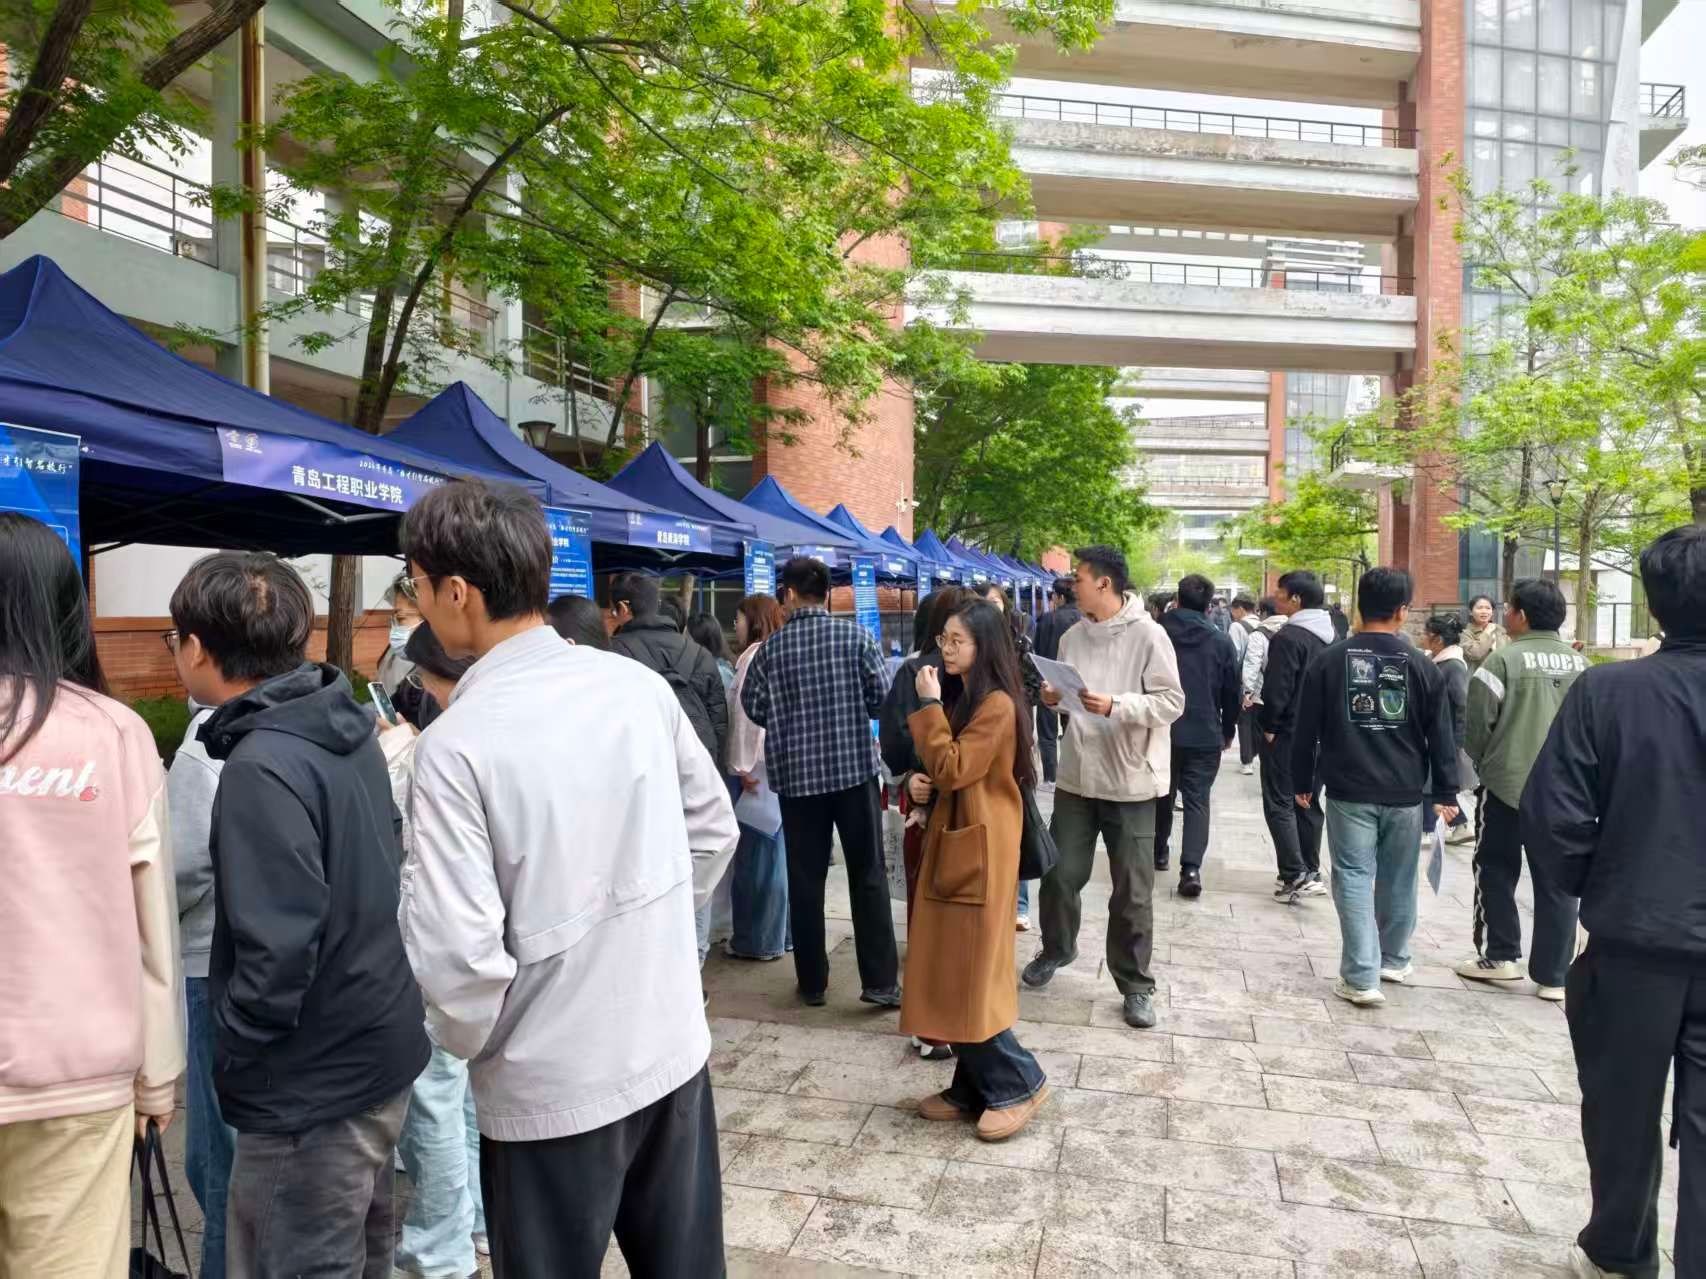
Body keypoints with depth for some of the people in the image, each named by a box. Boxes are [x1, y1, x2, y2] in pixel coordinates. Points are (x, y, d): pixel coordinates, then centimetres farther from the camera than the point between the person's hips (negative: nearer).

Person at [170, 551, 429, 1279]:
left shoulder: (262, 768, -24)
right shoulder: (346, 732, 2)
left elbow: (277, 947, -28)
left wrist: (235, 1055, -11)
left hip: (310, 1081, -8)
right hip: (375, 1047, 8)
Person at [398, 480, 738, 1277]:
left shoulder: (457, 742, -20)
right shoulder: (639, 685, -5)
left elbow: (458, 953, -22)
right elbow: (714, 831, 6)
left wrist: (471, 1042, -2)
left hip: (549, 1085, -5)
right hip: (673, 1047, 5)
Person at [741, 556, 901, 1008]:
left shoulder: (771, 648, -2)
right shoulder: (856, 636, -4)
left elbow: (753, 707, 1)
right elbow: (883, 696, -5)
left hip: (796, 772, 1)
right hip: (854, 766, -1)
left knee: (805, 879, 9)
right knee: (868, 874, 6)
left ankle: (812, 982, 16)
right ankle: (880, 981, 5)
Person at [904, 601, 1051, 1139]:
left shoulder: (998, 705, -16)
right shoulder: (963, 695, 15)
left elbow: (952, 769, -21)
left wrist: (930, 705, -16)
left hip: (980, 850, -10)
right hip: (954, 842, 10)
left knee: (969, 976, -5)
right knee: (955, 974, 11)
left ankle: (1020, 1083, 10)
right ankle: (975, 1088, 20)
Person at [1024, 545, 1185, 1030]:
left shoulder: (1147, 634, -11)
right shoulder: (1072, 637, 7)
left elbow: (1172, 702, -14)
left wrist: (1115, 705, -25)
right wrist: (1054, 699, -4)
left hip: (1131, 781, -5)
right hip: (1076, 776, 5)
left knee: (1132, 891, 5)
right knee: (1061, 873, 12)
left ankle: (1136, 985, 20)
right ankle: (1056, 950, 38)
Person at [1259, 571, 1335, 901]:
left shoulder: (1288, 637, -17)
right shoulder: (1330, 637, 10)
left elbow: (1276, 690, -21)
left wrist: (1268, 725, -8)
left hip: (1287, 735, -8)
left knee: (1279, 803, -3)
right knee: (1309, 803, 15)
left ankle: (1296, 876, -8)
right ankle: (1311, 873, 22)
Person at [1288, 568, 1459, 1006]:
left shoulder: (1329, 660, -3)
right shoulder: (1421, 666, -1)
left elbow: (1306, 729, 0)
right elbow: (1441, 737, 2)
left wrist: (1302, 782, 10)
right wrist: (1446, 793, 9)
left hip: (1349, 792, -1)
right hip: (1405, 794, 2)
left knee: (1354, 878, 2)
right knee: (1398, 880, 16)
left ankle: (1361, 977, -3)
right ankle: (1394, 960, 33)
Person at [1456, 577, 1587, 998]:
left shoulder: (1504, 658, -11)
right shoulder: (1580, 664, 4)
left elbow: (1476, 723, -8)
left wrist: (1481, 761, 10)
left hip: (1507, 784, -4)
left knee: (1496, 871, 12)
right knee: (1556, 882, 9)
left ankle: (1499, 956, 16)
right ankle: (1553, 975, 13)